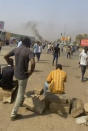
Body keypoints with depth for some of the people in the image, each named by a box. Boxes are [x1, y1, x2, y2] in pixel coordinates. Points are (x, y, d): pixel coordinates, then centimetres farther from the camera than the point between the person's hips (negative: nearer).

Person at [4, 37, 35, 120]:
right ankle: (13, 114, 12)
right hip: (23, 75, -6)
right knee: (20, 94, 6)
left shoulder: (16, 49, 0)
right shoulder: (29, 52, -18)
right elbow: (33, 63, -34)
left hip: (16, 73, 7)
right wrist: (31, 72, -17)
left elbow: (6, 56, 8)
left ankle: (20, 101, 52)